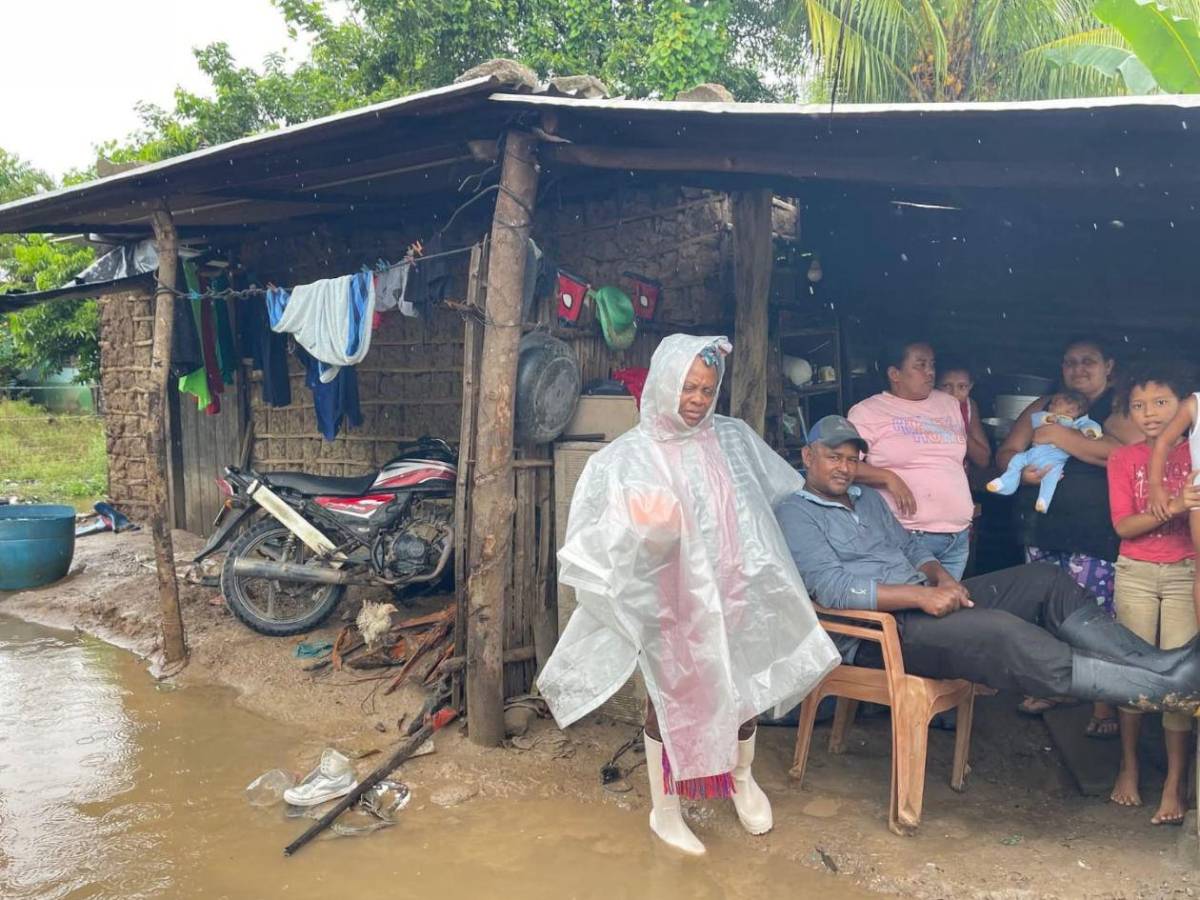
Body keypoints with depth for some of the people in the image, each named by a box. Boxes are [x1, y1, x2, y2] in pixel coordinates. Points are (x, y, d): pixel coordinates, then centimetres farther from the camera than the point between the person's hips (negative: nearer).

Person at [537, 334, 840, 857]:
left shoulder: (734, 440, 2)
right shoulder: (627, 457, -9)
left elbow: (784, 490, 19)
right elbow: (591, 538, -14)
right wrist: (640, 531, -30)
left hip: (734, 593, 4)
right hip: (668, 603, -3)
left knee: (745, 688, 13)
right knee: (670, 700, 8)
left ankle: (742, 779, 44)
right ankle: (664, 809, 30)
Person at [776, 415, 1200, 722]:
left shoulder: (866, 496, 19)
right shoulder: (795, 514, -8)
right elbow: (832, 588, -20)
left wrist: (941, 578, -2)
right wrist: (921, 595, -26)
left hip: (921, 601, 9)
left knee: (1044, 579, -2)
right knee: (1001, 633, -29)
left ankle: (1154, 661, -8)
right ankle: (1163, 685, -27)